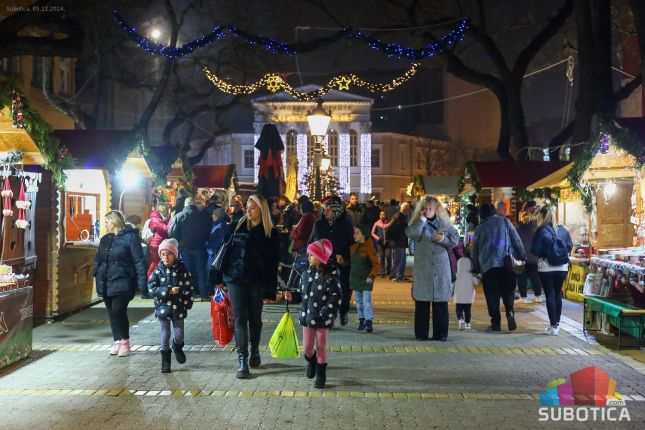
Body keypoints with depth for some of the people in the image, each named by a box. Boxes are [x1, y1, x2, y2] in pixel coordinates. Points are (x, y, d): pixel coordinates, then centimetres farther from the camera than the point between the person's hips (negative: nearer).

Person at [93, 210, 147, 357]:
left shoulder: (130, 237, -7)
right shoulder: (105, 239, 15)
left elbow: (139, 261, -10)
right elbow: (98, 258, 25)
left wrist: (142, 284, -16)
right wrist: (97, 273, 5)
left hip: (122, 283, -7)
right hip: (106, 283, 7)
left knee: (118, 311, -13)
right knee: (112, 313, 9)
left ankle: (125, 341, 4)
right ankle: (118, 341, 20)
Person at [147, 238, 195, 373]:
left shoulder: (182, 270, -2)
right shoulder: (157, 271, -3)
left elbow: (189, 288, 1)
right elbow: (151, 289, -10)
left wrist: (187, 304, -6)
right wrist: (169, 291, -18)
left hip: (178, 308, 0)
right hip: (163, 308, 0)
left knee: (179, 334, 5)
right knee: (165, 334, 6)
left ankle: (177, 347, 39)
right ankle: (165, 361, 19)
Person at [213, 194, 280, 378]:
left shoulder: (271, 233, -1)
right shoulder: (238, 226, 5)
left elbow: (273, 264, -3)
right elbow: (225, 251, 7)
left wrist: (270, 291, -7)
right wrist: (217, 275, 2)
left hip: (257, 281, -1)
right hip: (235, 279, 1)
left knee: (255, 319, 12)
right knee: (240, 319, -4)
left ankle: (255, 352, 33)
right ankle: (243, 361, -3)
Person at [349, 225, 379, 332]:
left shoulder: (369, 247, -13)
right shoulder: (353, 247, 7)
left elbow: (376, 264, -14)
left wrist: (372, 276, -23)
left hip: (366, 279, -6)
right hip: (355, 278, 7)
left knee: (367, 301, -9)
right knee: (359, 301, 10)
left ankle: (369, 322, -8)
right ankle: (361, 320, 17)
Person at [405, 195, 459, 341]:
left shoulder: (444, 223, 9)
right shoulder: (419, 223, 6)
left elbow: (455, 240, 4)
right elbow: (412, 234, -15)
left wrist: (442, 239, -12)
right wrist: (422, 219, -12)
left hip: (441, 268, 1)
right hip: (422, 269, -1)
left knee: (441, 301, 3)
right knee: (422, 301, 1)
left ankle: (440, 333, 10)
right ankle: (421, 333, 9)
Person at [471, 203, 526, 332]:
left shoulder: (480, 228, 11)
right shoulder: (505, 222, 9)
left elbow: (474, 250, 13)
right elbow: (516, 240, 4)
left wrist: (477, 268, 21)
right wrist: (522, 257, 10)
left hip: (488, 265, 0)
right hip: (506, 262, 0)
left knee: (492, 295, 5)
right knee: (508, 291, 11)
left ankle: (496, 323, 2)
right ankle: (510, 312, -14)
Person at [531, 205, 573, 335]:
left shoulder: (541, 231, -11)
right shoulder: (563, 229, 2)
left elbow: (535, 250, -12)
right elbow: (570, 246, 7)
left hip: (546, 267, -4)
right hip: (562, 266, 4)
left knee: (550, 295, 0)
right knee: (558, 293, 14)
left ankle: (553, 326, 0)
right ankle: (557, 323, 20)